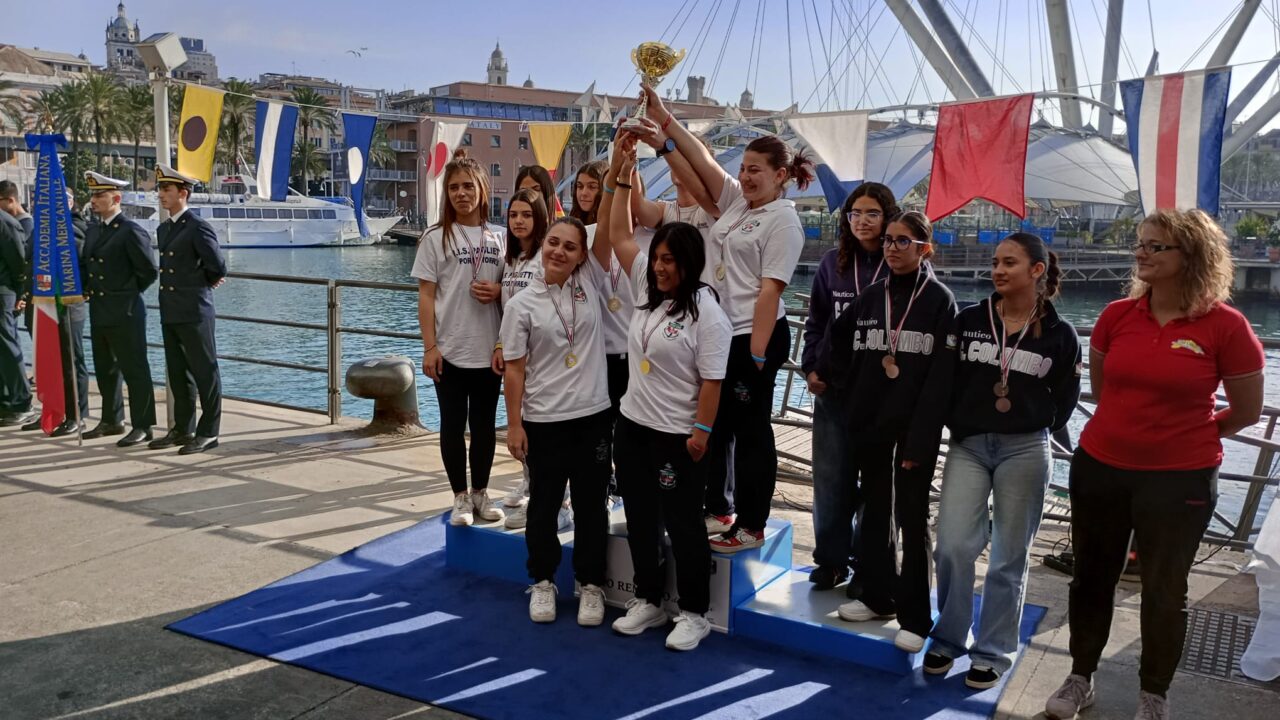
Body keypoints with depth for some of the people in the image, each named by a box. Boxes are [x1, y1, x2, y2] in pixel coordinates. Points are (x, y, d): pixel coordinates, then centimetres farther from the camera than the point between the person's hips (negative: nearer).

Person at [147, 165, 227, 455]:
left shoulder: (198, 226, -10)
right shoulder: (163, 229, 15)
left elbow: (218, 268, -11)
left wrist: (201, 283, 6)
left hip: (194, 312, -8)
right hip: (170, 312, 8)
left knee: (204, 371, 0)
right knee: (177, 373, 14)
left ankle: (209, 432, 6)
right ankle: (183, 428, 23)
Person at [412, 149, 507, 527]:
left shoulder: (499, 237, 6)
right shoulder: (435, 238, -1)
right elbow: (426, 296, -3)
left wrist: (497, 291, -9)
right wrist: (429, 347, -10)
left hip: (489, 349, 2)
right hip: (449, 350, -2)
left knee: (484, 423, 11)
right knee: (453, 424, 6)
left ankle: (481, 493, 25)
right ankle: (461, 497, 19)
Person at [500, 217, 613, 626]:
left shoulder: (592, 285, 1)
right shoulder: (523, 304, -5)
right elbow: (514, 368, -4)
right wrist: (514, 424, -6)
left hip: (593, 416, 2)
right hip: (543, 422, -1)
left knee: (591, 504, 11)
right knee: (544, 504, 12)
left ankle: (590, 584, 26)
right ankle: (542, 582, 30)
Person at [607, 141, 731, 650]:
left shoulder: (706, 313, -15)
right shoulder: (647, 290, 5)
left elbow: (711, 380, -15)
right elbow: (619, 237, 8)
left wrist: (702, 431, -18)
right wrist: (624, 177, 5)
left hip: (678, 436, -7)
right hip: (632, 426, 7)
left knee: (683, 524, 3)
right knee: (640, 520, 15)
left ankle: (694, 615, 18)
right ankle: (648, 601, 30)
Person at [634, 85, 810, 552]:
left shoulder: (782, 220, -12)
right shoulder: (736, 201, 12)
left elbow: (770, 288, -17)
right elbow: (702, 159, 12)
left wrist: (757, 352, -21)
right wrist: (663, 120, 4)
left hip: (755, 338, -9)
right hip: (720, 333, 9)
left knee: (751, 431, 1)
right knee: (715, 425, 16)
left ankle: (751, 527, 13)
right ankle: (717, 509, 31)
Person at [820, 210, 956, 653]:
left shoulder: (939, 301, -5)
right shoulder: (871, 297, 9)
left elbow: (940, 378, -11)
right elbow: (841, 345, 16)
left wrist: (920, 440, -16)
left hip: (915, 427, -5)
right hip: (870, 422, 5)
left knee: (911, 517, 1)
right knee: (875, 510, 13)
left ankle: (915, 616, 10)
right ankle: (878, 596, 27)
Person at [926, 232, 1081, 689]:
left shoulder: (1059, 335, -1)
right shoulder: (969, 321, 3)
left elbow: (1063, 400, 5)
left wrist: (1031, 427, 2)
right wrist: (958, 424, 1)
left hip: (1025, 451, -1)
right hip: (968, 446, 1)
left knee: (1009, 558, 6)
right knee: (953, 546, -5)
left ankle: (993, 652, 21)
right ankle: (949, 639, 16)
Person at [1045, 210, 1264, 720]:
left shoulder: (1225, 325, -13)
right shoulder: (1117, 315, -3)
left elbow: (1246, 411, -2)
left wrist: (1186, 433, 9)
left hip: (1180, 478, -3)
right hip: (1100, 467, 4)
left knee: (1164, 589, 12)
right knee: (1091, 577, 15)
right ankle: (1080, 679, 35)